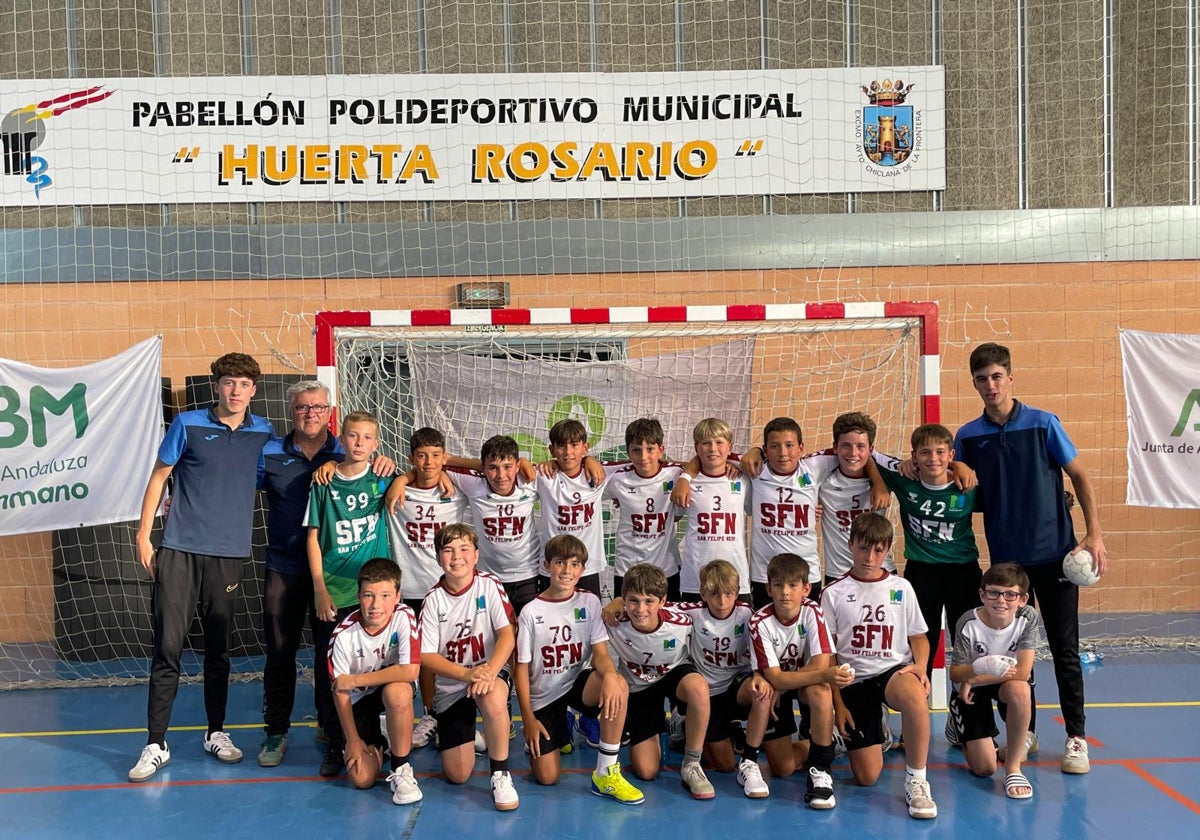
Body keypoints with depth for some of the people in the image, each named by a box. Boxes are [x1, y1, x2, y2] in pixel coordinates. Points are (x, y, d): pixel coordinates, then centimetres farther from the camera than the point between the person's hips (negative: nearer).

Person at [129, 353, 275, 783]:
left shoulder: (263, 433, 7)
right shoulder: (188, 424, 0)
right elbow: (159, 476, 5)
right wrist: (143, 535, 1)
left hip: (228, 553, 2)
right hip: (179, 549, -2)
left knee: (218, 649, 11)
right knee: (168, 646, -4)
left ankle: (216, 732, 25)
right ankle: (156, 744, 3)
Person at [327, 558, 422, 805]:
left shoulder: (404, 616, -24)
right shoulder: (344, 635, -21)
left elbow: (410, 671, -32)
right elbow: (339, 691, -11)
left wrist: (354, 680, -26)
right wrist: (353, 740, -8)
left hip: (395, 692, -1)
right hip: (360, 700, 1)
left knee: (397, 692, -39)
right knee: (361, 778, -12)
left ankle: (401, 769, -17)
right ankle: (377, 745, 25)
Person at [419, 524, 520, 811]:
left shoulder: (489, 585, -8)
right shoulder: (434, 599, -6)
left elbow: (507, 634, -15)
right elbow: (427, 656, -8)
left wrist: (489, 671, -33)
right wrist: (467, 674, -24)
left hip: (489, 673, -2)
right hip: (450, 686, 2)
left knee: (493, 697, -40)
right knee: (457, 775, -1)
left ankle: (501, 774, -19)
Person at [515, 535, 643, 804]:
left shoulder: (589, 602, -4)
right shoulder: (531, 612, -10)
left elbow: (600, 652, -11)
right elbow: (522, 668, -5)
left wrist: (609, 674, -35)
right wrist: (528, 718, -8)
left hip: (578, 682, 1)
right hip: (543, 695, -1)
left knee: (618, 685, -33)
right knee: (547, 777, -8)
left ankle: (607, 773, -22)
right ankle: (560, 729, 27)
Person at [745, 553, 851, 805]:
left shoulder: (812, 611, -20)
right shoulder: (760, 623, -24)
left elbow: (821, 663, -26)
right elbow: (774, 678, -30)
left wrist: (782, 685, -24)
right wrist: (825, 675, -41)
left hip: (806, 687, 1)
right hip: (773, 690, -1)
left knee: (820, 691, -36)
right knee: (784, 768, -18)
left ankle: (819, 770, -23)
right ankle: (749, 762, 14)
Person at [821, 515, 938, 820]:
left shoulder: (901, 588, 6)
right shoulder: (834, 593, 1)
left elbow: (918, 636, 13)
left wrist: (920, 665, -10)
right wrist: (838, 704, -2)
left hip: (894, 671, 0)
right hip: (854, 681, 0)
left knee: (915, 695, -40)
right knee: (867, 777, -7)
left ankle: (916, 780, -22)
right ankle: (873, 735, 29)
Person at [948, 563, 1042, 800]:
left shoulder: (1029, 618, -22)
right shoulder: (969, 623, -25)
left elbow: (1023, 673, -25)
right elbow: (954, 675, -20)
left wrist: (972, 680, -23)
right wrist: (980, 667, -42)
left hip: (1008, 684, 1)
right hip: (971, 690, -1)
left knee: (1019, 689, -38)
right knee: (984, 768, -8)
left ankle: (1013, 766, -20)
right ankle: (960, 727, 28)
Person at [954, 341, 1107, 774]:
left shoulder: (1043, 424, -6)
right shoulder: (968, 436, 0)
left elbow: (1080, 477, 0)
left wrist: (1094, 534, -6)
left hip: (1055, 553, -2)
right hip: (1005, 558, 2)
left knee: (1064, 648, 2)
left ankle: (1076, 737, 14)